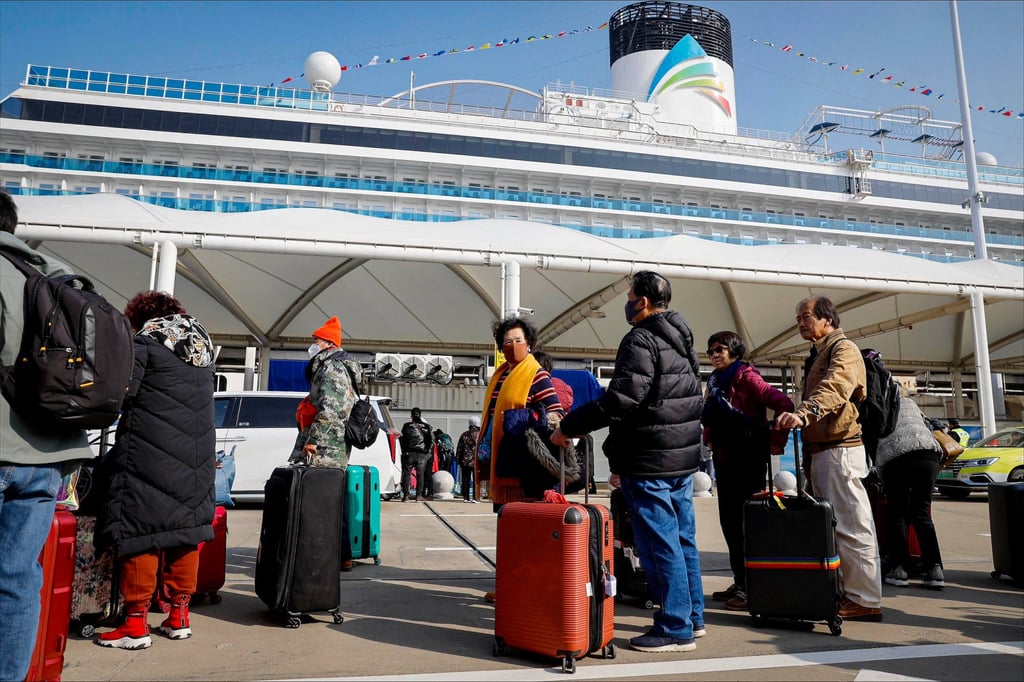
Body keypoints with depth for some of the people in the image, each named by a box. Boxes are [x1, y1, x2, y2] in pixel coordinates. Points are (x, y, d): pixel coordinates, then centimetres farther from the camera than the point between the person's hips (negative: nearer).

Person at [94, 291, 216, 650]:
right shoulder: (202, 343, 15)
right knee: (186, 524, 10)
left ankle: (136, 624, 4)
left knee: (140, 526, 0)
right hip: (196, 452, 6)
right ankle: (179, 615, 18)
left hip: (151, 449, -6)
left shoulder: (145, 341, -5)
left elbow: (121, 392, -10)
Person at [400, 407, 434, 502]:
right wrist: (427, 451, 3)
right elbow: (432, 440, -2)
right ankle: (418, 496, 9)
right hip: (422, 454, 1)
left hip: (409, 453, -1)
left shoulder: (406, 426, 0)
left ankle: (406, 495, 3)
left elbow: (402, 439, 2)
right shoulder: (427, 427, 2)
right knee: (420, 475, 9)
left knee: (406, 474, 6)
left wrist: (404, 451, 8)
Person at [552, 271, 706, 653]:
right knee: (682, 539, 17)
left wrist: (569, 425, -17)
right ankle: (692, 616, 29)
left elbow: (622, 399, -25)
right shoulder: (681, 340, 14)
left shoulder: (641, 340, -15)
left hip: (648, 463, -10)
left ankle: (676, 629, 8)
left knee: (660, 544, -1)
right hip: (683, 456, 10)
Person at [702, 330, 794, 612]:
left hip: (748, 462, -8)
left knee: (744, 522, -4)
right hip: (724, 461, 8)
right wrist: (709, 438, 9)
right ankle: (740, 582, 23)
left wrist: (777, 441, -18)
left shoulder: (746, 378, -11)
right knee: (729, 523, 12)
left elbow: (783, 403, -21)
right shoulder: (715, 382, 13)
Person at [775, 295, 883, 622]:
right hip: (820, 451, 10)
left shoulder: (843, 349, -8)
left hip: (839, 450, -10)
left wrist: (804, 412, -47)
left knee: (851, 526, -7)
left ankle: (865, 600, 0)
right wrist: (808, 454, 19)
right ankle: (846, 592, 24)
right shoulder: (819, 354, 23)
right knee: (832, 525, 15)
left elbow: (834, 389, -29)